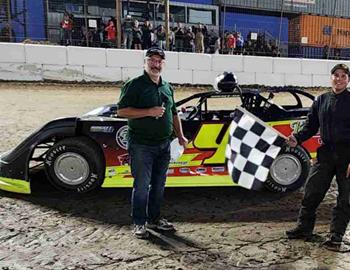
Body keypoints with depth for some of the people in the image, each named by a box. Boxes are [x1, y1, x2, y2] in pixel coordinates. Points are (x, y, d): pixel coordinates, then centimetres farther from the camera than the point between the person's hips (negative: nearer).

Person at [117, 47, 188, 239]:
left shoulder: (167, 87, 15)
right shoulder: (135, 85, -6)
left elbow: (173, 113, 23)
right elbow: (122, 111, -14)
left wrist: (180, 136, 14)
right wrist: (149, 111, -21)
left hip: (164, 145, 7)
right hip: (141, 145, -6)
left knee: (158, 185, 14)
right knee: (142, 185, -1)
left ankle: (154, 219, 28)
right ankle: (139, 223, 13)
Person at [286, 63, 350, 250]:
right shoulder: (321, 100, 9)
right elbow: (311, 125, 12)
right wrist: (297, 138, -7)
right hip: (326, 152, 4)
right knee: (311, 191, 6)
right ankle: (304, 228, 21)